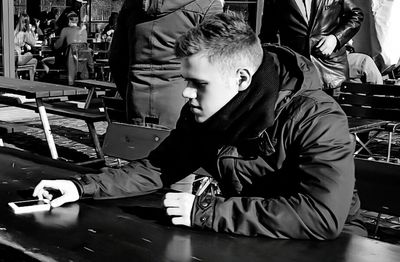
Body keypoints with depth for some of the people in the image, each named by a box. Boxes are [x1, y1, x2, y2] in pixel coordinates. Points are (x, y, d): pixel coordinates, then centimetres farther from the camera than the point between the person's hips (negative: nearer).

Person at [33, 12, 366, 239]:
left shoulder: (317, 119, -26)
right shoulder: (202, 114, -6)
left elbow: (323, 216, -36)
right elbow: (158, 167, 5)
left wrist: (205, 211, -32)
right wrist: (83, 186, -9)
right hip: (245, 237, 5)